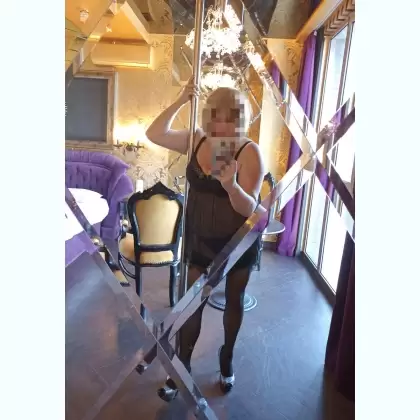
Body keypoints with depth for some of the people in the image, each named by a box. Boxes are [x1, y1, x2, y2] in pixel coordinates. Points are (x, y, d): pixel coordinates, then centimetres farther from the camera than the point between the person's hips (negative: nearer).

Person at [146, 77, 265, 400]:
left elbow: (249, 208, -25)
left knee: (234, 301, 17)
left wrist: (230, 184, -45)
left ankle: (227, 358, 42)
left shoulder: (250, 152, -20)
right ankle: (182, 365, 29)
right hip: (200, 239, 3)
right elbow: (154, 135, -3)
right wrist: (180, 101, -12)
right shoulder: (197, 141, -5)